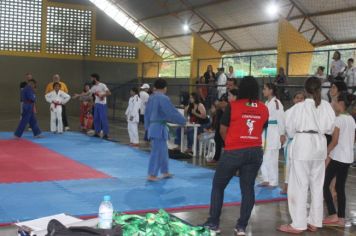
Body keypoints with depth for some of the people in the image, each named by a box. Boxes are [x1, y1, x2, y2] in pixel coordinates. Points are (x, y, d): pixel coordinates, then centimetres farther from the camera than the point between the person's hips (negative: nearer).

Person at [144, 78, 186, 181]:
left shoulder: (151, 98, 9)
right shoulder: (163, 98, -17)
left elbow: (147, 113, 16)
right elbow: (172, 112, -16)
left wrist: (148, 127, 24)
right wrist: (183, 121, -3)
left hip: (152, 126, 9)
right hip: (159, 128, -9)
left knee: (163, 150, 19)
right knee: (157, 152, -5)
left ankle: (165, 172, 29)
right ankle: (152, 175, -3)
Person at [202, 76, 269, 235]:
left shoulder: (233, 106, -10)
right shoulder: (264, 109, 1)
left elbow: (222, 130, -3)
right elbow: (261, 129, 10)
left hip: (234, 152, -3)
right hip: (255, 152, 4)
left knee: (218, 186, 11)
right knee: (248, 188, 10)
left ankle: (213, 223, 15)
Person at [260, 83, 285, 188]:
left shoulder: (276, 102, -12)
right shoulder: (267, 103, 14)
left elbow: (281, 119, -14)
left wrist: (282, 134, -14)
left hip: (273, 132, -9)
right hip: (265, 132, 9)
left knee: (272, 157, -5)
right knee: (263, 156, 11)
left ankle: (273, 181, 5)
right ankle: (266, 179, 22)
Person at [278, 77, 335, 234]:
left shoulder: (299, 107, -11)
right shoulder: (326, 106, -3)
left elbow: (290, 130, -3)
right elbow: (330, 128, 3)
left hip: (303, 145, -4)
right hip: (319, 146, 4)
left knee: (299, 186, 1)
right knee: (317, 186, 14)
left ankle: (298, 224, 4)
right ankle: (314, 222, 22)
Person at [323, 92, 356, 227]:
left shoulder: (338, 119, -14)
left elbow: (334, 141, -16)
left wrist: (325, 154, -9)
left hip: (337, 157, -8)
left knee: (324, 184, 2)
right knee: (340, 188, 11)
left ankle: (333, 215, 0)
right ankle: (341, 219, 11)